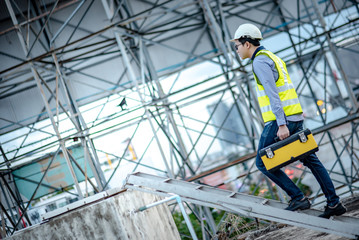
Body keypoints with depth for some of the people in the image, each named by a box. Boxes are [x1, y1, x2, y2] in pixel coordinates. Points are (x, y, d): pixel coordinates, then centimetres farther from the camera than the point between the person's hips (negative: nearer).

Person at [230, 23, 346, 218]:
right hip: (295, 118, 10)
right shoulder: (272, 57, 21)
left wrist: (281, 124, -24)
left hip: (281, 120, -10)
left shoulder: (260, 61, -10)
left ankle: (298, 198, -3)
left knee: (263, 163, 0)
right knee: (310, 160, 9)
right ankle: (334, 203, 10)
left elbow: (272, 94, -19)